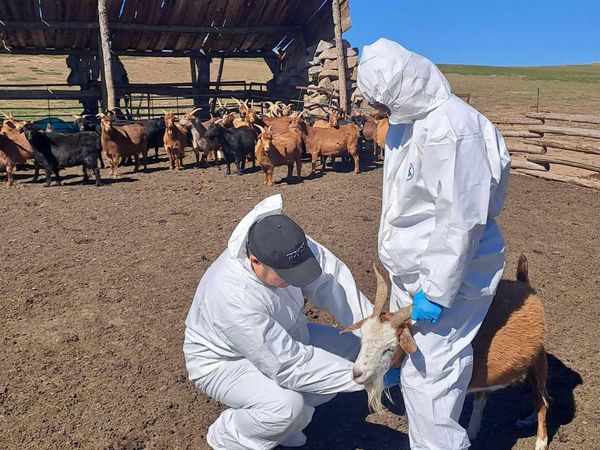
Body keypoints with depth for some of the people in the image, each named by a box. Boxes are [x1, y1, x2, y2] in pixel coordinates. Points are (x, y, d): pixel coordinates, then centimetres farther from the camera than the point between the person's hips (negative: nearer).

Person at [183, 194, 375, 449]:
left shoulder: (287, 245, -23)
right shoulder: (234, 299, -40)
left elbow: (332, 281, -22)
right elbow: (289, 365, -37)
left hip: (280, 338, 7)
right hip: (224, 361, -7)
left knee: (352, 348, 0)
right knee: (288, 406, -33)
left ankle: (283, 419, 10)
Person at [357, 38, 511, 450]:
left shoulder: (452, 129, -25)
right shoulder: (410, 120, 5)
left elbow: (461, 219, -26)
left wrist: (438, 291, -22)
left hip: (448, 271, -10)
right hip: (413, 268, 10)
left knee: (430, 373, -1)